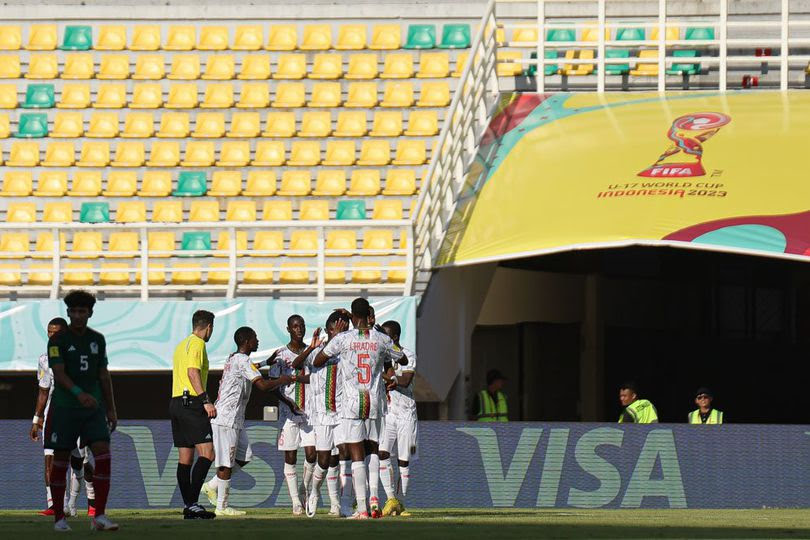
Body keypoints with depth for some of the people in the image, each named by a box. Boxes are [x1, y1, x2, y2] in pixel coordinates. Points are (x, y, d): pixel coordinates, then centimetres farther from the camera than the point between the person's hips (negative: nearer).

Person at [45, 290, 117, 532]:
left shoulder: (98, 340, 10)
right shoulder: (58, 340, -5)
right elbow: (59, 373, -18)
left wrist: (111, 410, 13)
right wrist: (79, 393, -34)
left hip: (94, 408, 3)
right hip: (64, 409, -3)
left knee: (103, 455, -11)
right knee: (61, 460, 2)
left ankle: (100, 516, -11)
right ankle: (59, 518, 13)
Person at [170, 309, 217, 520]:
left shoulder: (181, 345, 21)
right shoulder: (198, 344, -7)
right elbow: (193, 373, -18)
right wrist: (206, 401, -22)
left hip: (176, 402, 10)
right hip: (192, 402, -10)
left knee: (185, 458, 8)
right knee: (207, 454, -13)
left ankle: (188, 506, 8)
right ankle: (193, 503, -22)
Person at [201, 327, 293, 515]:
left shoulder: (233, 359, 17)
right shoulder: (243, 361, -14)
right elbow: (263, 385, -22)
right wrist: (282, 381, -4)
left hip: (235, 420, 10)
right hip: (227, 419, -10)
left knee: (244, 457, 13)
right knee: (227, 462, -5)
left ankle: (212, 486, 17)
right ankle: (222, 507, -1)